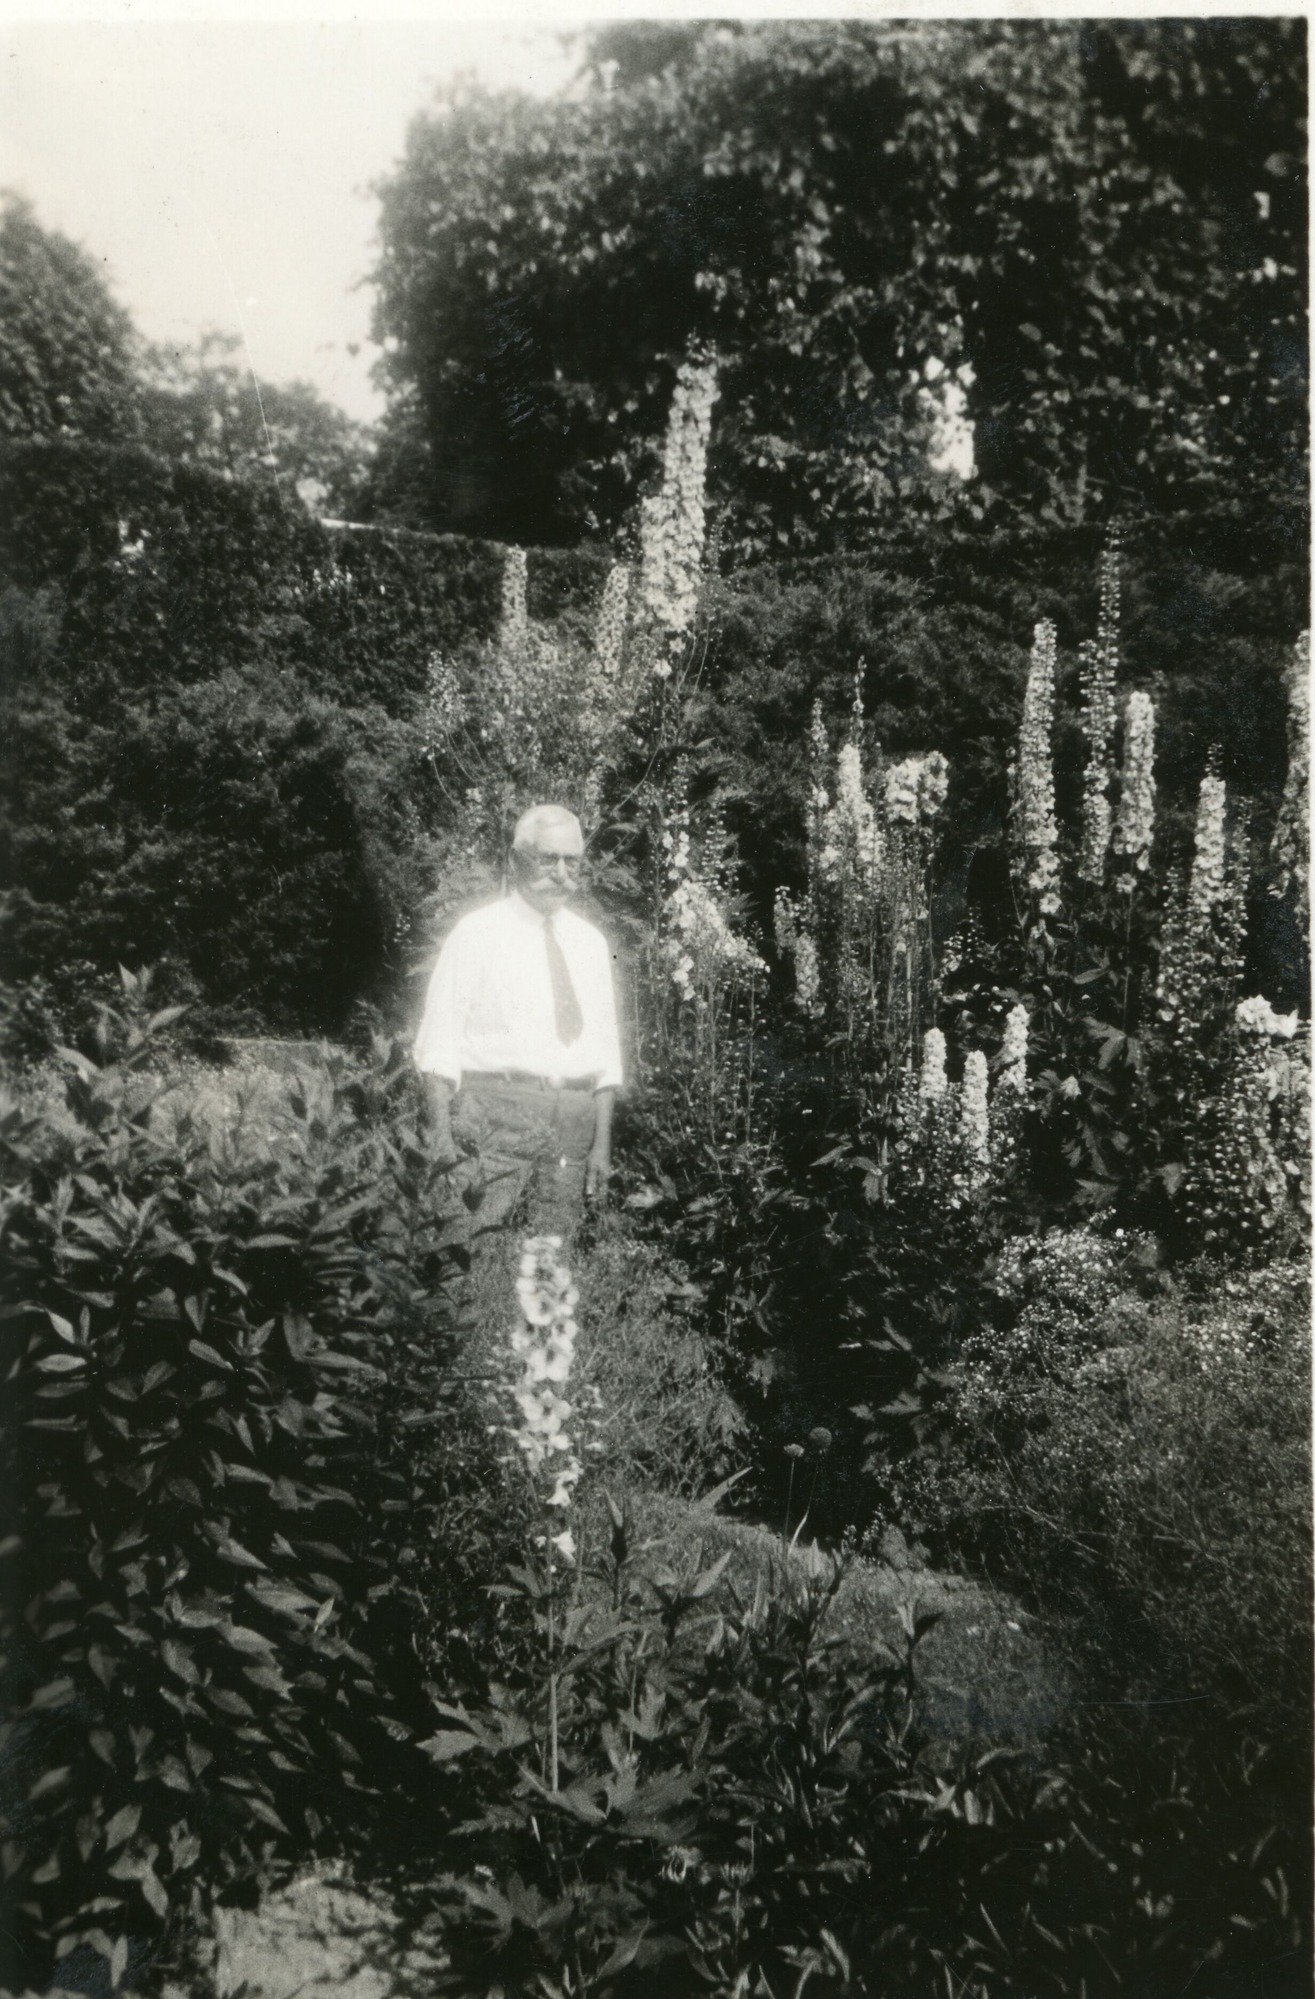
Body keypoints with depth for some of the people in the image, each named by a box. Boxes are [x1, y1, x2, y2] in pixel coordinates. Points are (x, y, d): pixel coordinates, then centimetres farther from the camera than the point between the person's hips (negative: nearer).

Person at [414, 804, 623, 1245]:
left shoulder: (591, 943, 15)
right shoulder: (477, 933, 2)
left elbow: (605, 1054, 15)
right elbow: (440, 1044, -3)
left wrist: (602, 1142, 7)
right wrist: (444, 1137, -12)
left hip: (572, 1124, 4)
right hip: (496, 1113, -4)